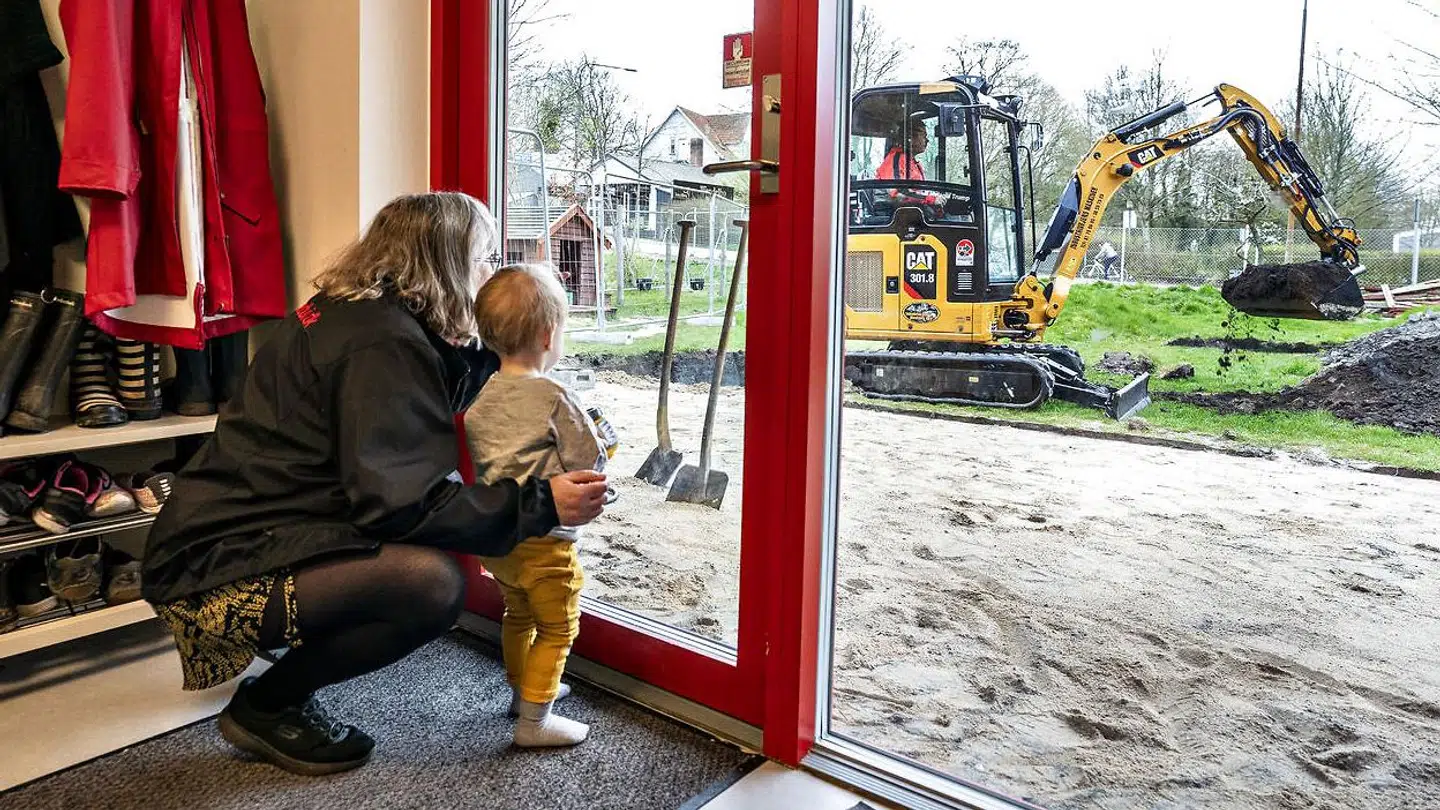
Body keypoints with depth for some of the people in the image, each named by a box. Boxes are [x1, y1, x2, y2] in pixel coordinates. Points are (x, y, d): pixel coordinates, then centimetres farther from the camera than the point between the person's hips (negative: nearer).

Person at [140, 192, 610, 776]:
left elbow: (447, 395, 21)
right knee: (433, 583, -27)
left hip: (235, 532, 10)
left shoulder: (353, 312, 10)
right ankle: (265, 708, -2)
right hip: (218, 570, -10)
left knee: (429, 540, 13)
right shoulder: (382, 343, -19)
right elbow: (403, 502, -26)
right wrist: (540, 505, -22)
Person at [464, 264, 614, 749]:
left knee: (517, 614, 26)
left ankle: (523, 690, 44)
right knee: (557, 628, 7)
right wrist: (599, 444, 5)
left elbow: (482, 460, 9)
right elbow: (589, 463, -16)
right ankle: (534, 720, 12)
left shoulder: (481, 399, 1)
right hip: (543, 540, -8)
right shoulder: (554, 399, -20)